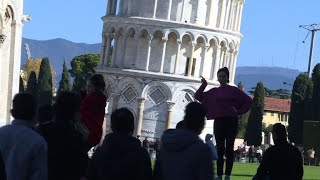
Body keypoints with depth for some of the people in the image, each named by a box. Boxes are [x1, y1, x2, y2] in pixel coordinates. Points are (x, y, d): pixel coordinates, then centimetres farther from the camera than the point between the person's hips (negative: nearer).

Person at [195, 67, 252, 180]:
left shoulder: (234, 90, 2)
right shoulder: (214, 92, 9)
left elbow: (248, 101, 4)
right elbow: (198, 96, 10)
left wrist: (239, 112, -3)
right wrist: (204, 85, 1)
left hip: (231, 121, -2)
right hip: (219, 121, 2)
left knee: (229, 148, 0)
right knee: (220, 148, 0)